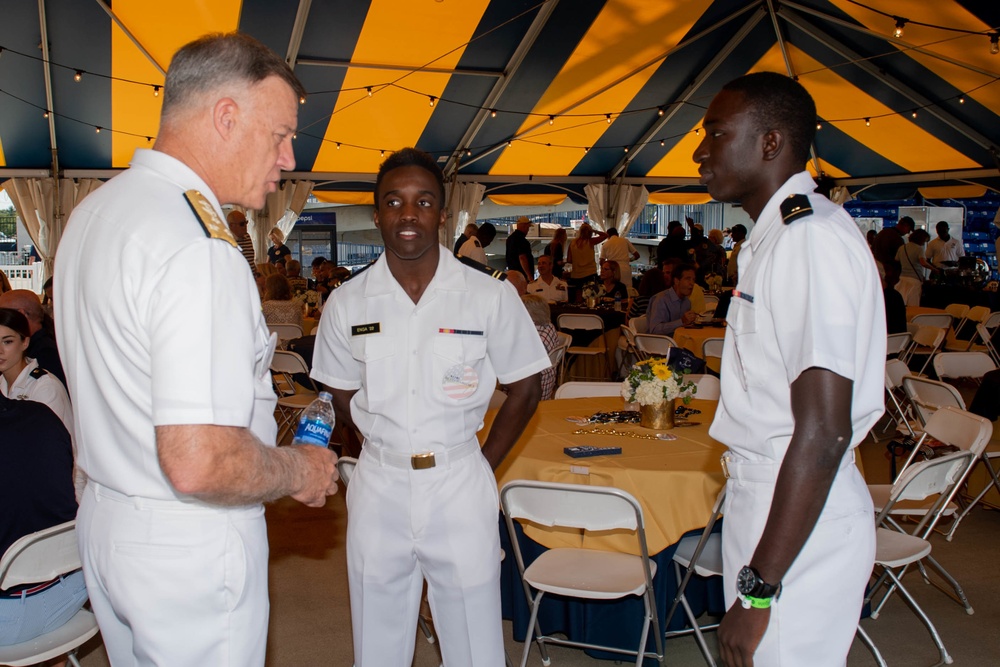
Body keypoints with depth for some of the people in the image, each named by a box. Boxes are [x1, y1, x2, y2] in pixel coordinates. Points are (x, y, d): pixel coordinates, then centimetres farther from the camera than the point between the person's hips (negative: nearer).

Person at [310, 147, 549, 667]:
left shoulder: (490, 297, -7)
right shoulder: (348, 304, -1)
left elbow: (525, 387, 2)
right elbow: (343, 399, 10)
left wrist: (484, 464, -1)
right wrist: (389, 453, 1)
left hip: (460, 486, -2)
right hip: (378, 487, 2)